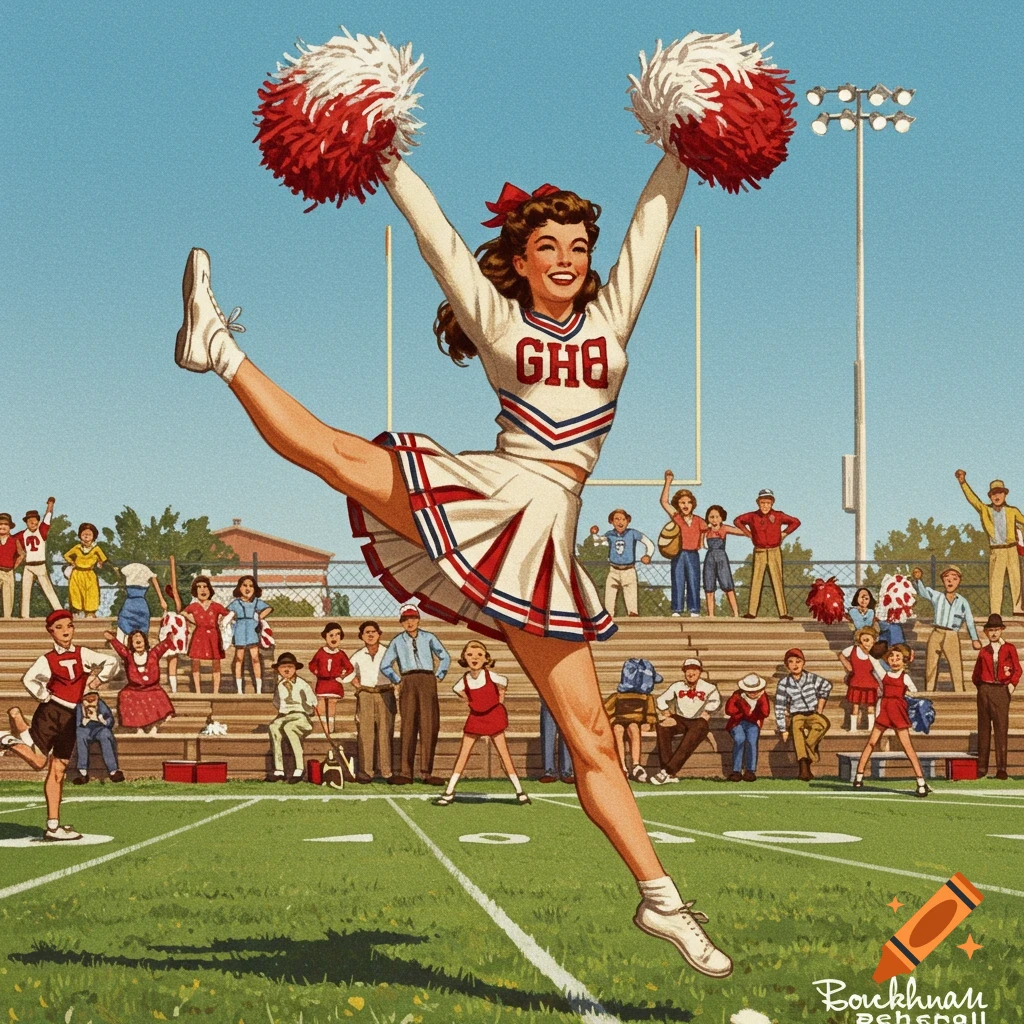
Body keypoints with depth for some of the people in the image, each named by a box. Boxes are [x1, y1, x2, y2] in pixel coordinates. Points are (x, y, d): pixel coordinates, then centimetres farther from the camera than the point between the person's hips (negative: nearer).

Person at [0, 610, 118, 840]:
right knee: (39, 763, -13)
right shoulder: (47, 660, -5)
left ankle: (53, 826, 9)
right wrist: (44, 697, -14)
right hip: (50, 713, -4)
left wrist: (99, 678, -1)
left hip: (70, 718, 4)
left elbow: (111, 662, 10)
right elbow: (29, 679, -18)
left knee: (58, 771, 7)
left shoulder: (82, 654, 7)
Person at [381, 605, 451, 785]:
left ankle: (427, 772, -2)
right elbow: (385, 666, 19)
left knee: (429, 726, -4)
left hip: (427, 682, 0)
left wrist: (438, 677, 8)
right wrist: (397, 681, 9)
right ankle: (406, 772, -9)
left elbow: (445, 657, 17)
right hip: (408, 683, 0)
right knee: (408, 725, -7)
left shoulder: (428, 638, 12)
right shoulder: (397, 642, 13)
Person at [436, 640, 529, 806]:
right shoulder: (465, 680, -6)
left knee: (503, 753, -2)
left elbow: (503, 682, 8)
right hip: (475, 718, 2)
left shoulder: (489, 675, -13)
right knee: (463, 753, 0)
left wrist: (500, 698, 10)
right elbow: (457, 689, 18)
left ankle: (519, 792, 4)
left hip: (493, 716, -2)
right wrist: (468, 700, 9)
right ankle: (449, 792, 3)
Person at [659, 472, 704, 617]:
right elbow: (664, 501, -9)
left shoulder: (698, 521, 5)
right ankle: (676, 610, 4)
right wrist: (668, 483, -14)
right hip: (678, 555, -1)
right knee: (678, 583, 1)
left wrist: (701, 542, -2)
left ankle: (694, 610, 5)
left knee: (693, 583, 2)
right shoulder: (675, 517, 0)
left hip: (693, 555, 1)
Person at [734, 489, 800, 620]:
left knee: (777, 581, -2)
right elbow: (737, 521, 15)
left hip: (774, 552, -1)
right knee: (756, 581, 1)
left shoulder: (778, 516, -1)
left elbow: (795, 522, 9)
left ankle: (783, 612, -3)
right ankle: (751, 612, 3)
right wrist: (749, 533, 8)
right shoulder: (752, 516, 0)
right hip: (759, 552, 1)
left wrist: (784, 533, 2)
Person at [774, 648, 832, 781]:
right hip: (796, 715, -2)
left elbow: (827, 686, 19)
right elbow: (779, 708, -3)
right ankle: (804, 766, -52)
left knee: (824, 724, -34)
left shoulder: (811, 678, 0)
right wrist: (783, 729, -7)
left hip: (813, 714, 2)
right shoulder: (784, 684, -6)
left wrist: (820, 708, 18)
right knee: (797, 727, -39)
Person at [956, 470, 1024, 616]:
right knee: (995, 582, -5)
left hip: (1012, 550, 1)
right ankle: (994, 614, -6)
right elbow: (972, 498, -10)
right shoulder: (985, 510, 1)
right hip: (995, 552, -1)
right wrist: (963, 482, -22)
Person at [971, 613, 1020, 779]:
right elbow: (976, 674, 17)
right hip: (985, 690, 2)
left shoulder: (1009, 648, 8)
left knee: (1001, 728, -6)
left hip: (1002, 691, -2)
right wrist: (981, 685, 3)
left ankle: (1001, 768, -5)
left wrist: (1012, 684, -10)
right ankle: (982, 767, 6)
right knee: (984, 728, 3)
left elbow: (1017, 669, 4)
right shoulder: (984, 652, 13)